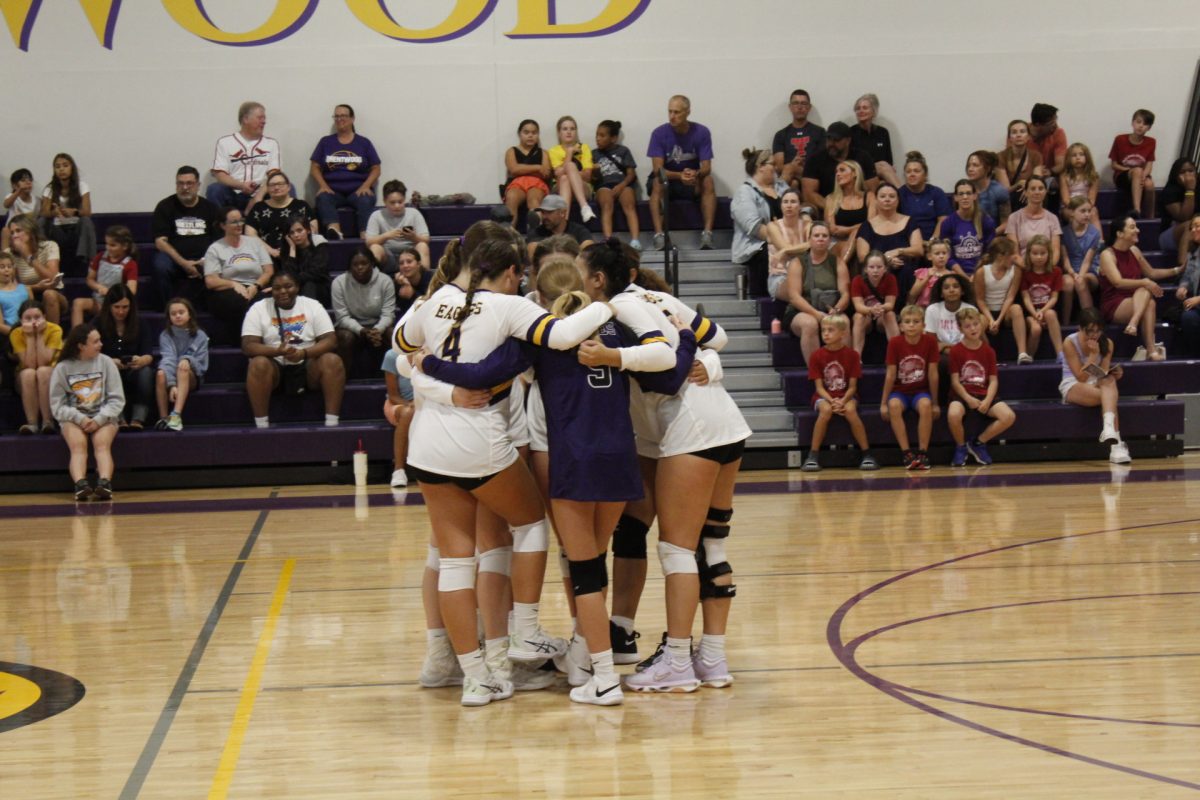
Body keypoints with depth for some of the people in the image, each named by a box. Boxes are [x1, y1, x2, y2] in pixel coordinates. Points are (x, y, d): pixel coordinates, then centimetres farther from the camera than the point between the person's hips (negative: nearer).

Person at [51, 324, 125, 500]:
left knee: (102, 444, -30)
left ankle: (105, 484, -52)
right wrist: (79, 418, -17)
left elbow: (117, 399, 1)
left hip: (103, 417, 0)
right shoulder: (62, 368, 1)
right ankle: (80, 485, -52)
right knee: (78, 445, -31)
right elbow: (57, 405, -1)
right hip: (73, 418, 0)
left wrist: (99, 419, -14)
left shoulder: (105, 362, 3)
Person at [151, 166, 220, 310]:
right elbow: (160, 241, -2)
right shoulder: (165, 206, 6)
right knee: (161, 267, -35)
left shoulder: (210, 208, 12)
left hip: (203, 260, 1)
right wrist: (183, 263, -15)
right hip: (175, 258, -1)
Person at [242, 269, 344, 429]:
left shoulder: (312, 306, 4)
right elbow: (248, 345, -10)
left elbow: (330, 340, -4)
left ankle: (332, 424, -26)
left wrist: (304, 353, -24)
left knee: (332, 361, -27)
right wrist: (277, 351, -28)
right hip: (275, 367, -1)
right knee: (259, 364, -34)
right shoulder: (259, 309, 0)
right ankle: (261, 427, -30)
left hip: (308, 367, 1)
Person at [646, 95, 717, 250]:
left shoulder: (701, 132, -10)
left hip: (693, 184, 1)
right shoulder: (659, 133, -14)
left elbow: (706, 167, -15)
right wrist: (680, 175, -39)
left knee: (708, 182, -29)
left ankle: (707, 234, -36)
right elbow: (658, 169, -19)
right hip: (667, 180, -1)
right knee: (657, 182, -33)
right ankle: (659, 235, -42)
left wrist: (695, 174, -39)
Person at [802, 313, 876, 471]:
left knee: (850, 410, -33)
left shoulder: (852, 354, -4)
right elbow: (819, 387, -6)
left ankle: (867, 455, -24)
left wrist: (842, 401, -23)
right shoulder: (817, 356, -4)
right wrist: (832, 401, -24)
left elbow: (852, 386, -5)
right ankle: (813, 456, -27)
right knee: (826, 410, -34)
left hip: (846, 396, 0)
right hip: (824, 397, 0)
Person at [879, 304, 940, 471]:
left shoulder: (930, 341, -10)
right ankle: (907, 453, -30)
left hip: (921, 391, 0)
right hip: (899, 391, 0)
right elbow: (891, 375, -9)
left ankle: (922, 453, -26)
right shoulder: (895, 343, -11)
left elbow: (933, 374, -7)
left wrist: (935, 403, -3)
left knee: (925, 405, -33)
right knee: (894, 405, -33)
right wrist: (884, 403, -9)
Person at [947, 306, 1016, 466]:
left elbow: (993, 380, 2)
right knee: (953, 414, -38)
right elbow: (955, 381, -5)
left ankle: (979, 442, 2)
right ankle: (961, 447, -5)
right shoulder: (956, 351, -1)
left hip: (984, 396, 3)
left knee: (1009, 417, -23)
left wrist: (988, 400, -15)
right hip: (963, 395, -3)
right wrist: (968, 399, -20)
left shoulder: (988, 351, 7)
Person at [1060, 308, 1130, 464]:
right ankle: (1116, 443, -48)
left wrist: (1114, 373, -27)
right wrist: (1093, 355, -22)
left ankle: (1109, 428, -60)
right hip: (1073, 387, -3)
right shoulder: (1070, 343, -11)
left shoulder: (1107, 344, 1)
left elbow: (1104, 373, -5)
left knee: (1109, 381, -37)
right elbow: (1081, 377, -16)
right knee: (1110, 398, -35)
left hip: (1098, 385, 3)